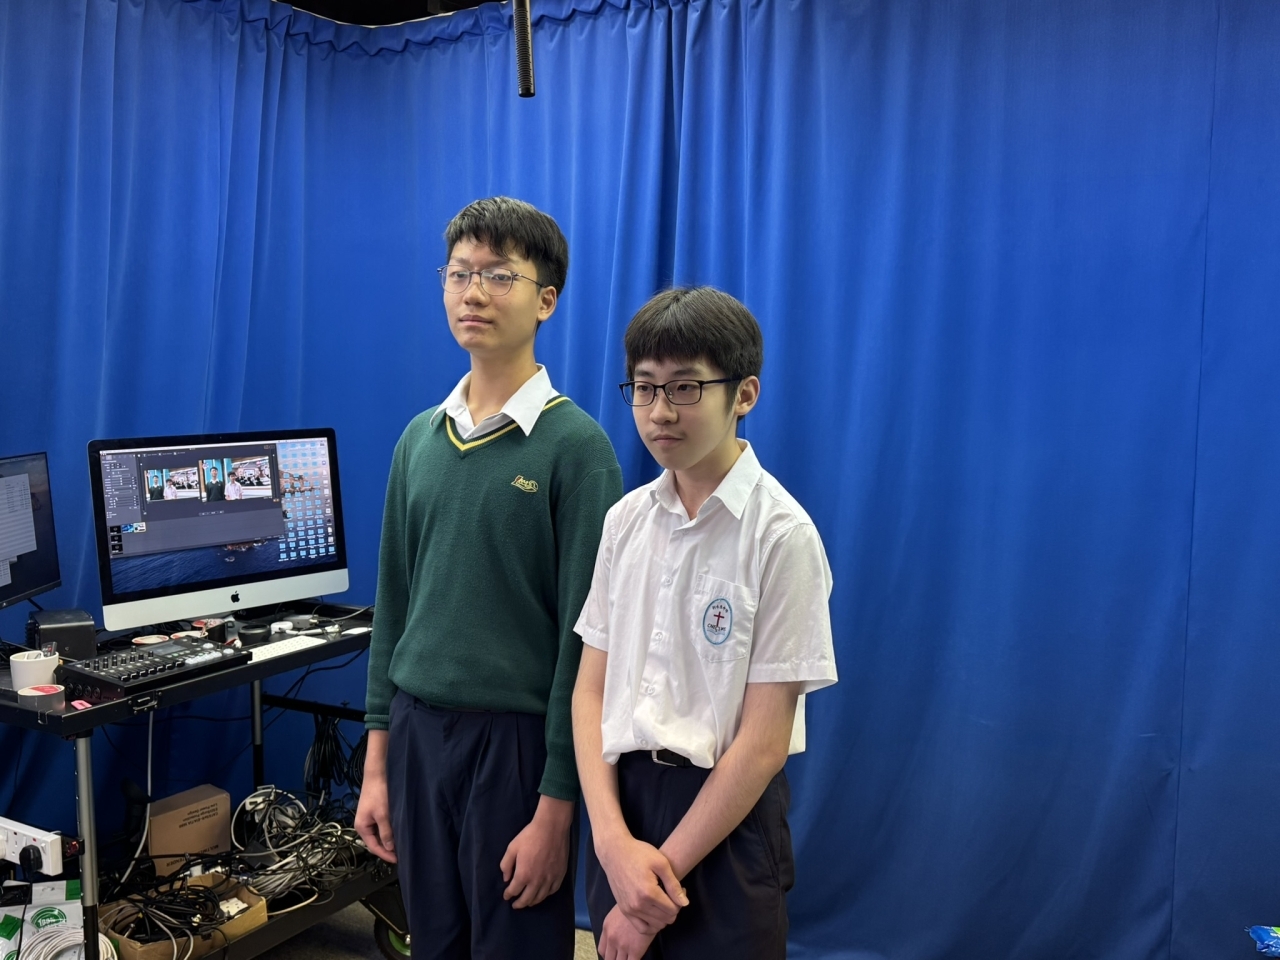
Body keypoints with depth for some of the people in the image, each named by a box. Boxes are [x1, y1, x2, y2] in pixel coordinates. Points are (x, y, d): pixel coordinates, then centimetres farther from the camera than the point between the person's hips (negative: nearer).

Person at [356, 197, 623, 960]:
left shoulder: (575, 445, -11)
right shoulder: (421, 437, 6)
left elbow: (583, 637, -12)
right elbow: (394, 607, 10)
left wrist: (556, 807, -12)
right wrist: (376, 763, 10)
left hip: (515, 737, -5)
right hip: (418, 730, 5)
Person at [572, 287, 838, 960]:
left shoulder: (781, 534, -15)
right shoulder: (626, 519, 1)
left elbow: (765, 739, -15)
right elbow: (591, 687, 2)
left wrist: (663, 872, -12)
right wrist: (613, 840, -11)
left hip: (725, 815, -4)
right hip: (621, 799, 5)